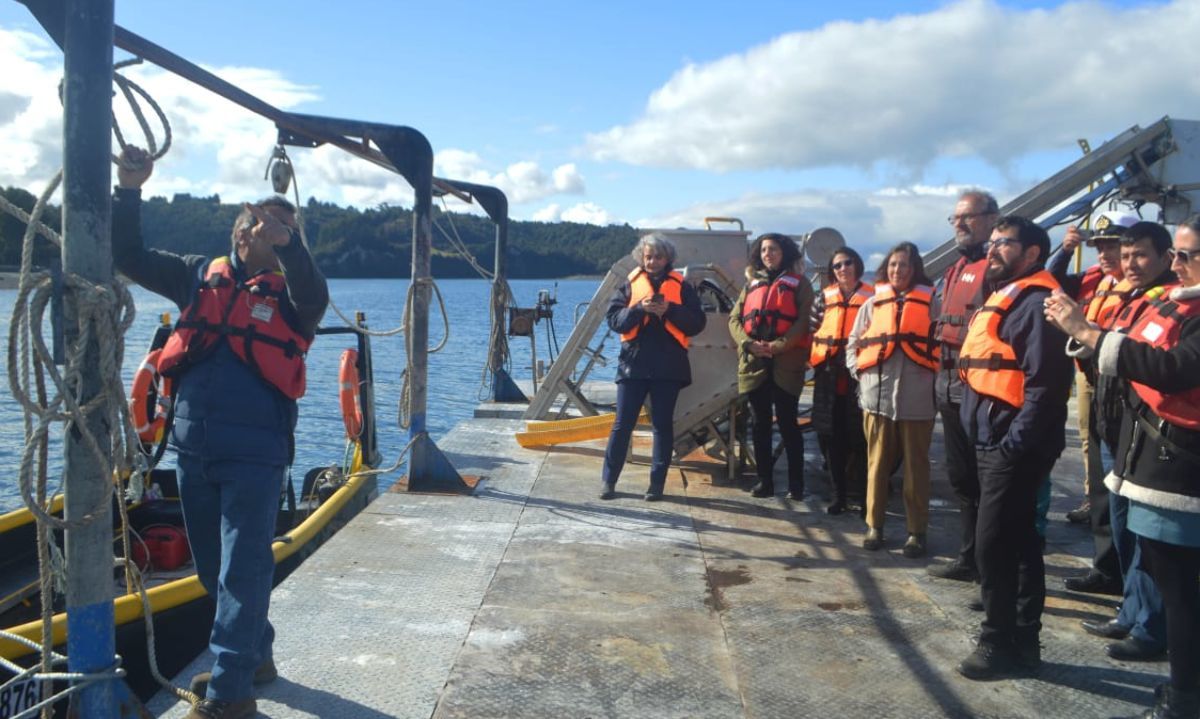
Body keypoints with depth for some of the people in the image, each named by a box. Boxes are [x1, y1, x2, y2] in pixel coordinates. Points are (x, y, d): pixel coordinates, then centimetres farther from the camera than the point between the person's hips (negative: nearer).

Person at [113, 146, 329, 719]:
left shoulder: (288, 292, -2)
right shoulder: (200, 276, 11)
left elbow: (316, 298, -25)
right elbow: (128, 256, 13)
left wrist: (285, 242, -38)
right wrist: (129, 190, 1)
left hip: (254, 452, -6)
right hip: (193, 446, 6)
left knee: (243, 568, -3)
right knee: (212, 567, 17)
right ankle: (255, 656, 34)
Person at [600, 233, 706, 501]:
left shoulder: (682, 286, 4)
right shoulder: (630, 284, 6)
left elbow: (697, 323, -2)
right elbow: (613, 318, -2)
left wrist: (670, 310, -16)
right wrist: (639, 308, -18)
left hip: (668, 367, 0)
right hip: (633, 364, 0)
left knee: (663, 426, 6)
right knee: (622, 424, 2)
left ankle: (657, 483, 13)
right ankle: (608, 480, 10)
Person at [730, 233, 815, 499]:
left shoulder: (799, 284, 5)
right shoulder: (752, 284, 17)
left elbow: (804, 321, -6)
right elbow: (734, 319, 9)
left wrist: (778, 345, -17)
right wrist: (748, 343, -9)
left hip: (786, 363, -4)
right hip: (754, 363, 4)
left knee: (787, 423, -2)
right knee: (760, 424, 7)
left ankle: (796, 484, 4)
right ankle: (764, 481, 14)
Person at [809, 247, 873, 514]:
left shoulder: (871, 296, 3)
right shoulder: (825, 297, 11)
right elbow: (813, 329, 17)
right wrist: (815, 358, 4)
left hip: (859, 375, -3)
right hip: (829, 376, 3)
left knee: (859, 437, -3)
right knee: (832, 436, 7)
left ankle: (865, 496, 6)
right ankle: (839, 494, 18)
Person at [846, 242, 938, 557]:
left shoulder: (931, 302, 3)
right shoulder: (873, 303, 10)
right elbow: (853, 344, 16)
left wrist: (933, 376, -7)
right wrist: (861, 372, 3)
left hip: (917, 397, -2)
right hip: (876, 396, 2)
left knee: (915, 466, 5)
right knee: (878, 463, 8)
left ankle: (917, 531, 14)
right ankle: (874, 526, 18)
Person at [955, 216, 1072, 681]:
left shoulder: (1036, 302, -14)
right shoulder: (1002, 299, 17)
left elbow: (1043, 385, -21)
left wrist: (1014, 446, -22)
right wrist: (991, 444, 17)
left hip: (1015, 447, -10)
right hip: (993, 443, 10)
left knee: (992, 544, -6)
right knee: (1017, 542, 15)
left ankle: (1000, 643, 7)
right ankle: (1023, 641, 24)